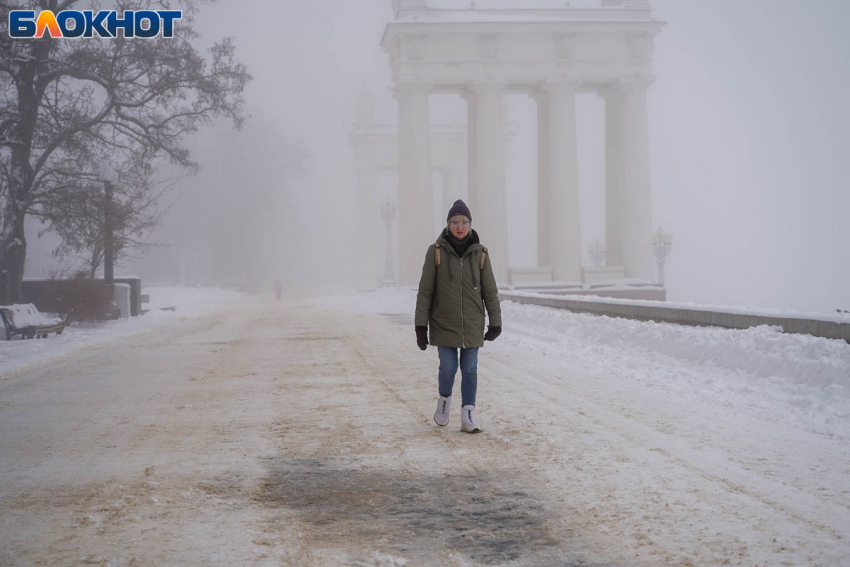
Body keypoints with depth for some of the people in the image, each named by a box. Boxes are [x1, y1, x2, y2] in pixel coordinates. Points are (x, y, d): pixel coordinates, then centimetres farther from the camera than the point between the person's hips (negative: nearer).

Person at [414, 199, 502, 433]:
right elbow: (425, 291, -4)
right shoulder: (436, 251, -6)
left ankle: (467, 417, 11)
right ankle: (444, 399, 26)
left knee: (470, 370, 4)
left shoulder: (480, 253, -2)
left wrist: (495, 323, 1)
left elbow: (489, 291, 3)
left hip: (472, 324, 2)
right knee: (448, 368, -4)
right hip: (444, 323, -1)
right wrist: (421, 326, -7)